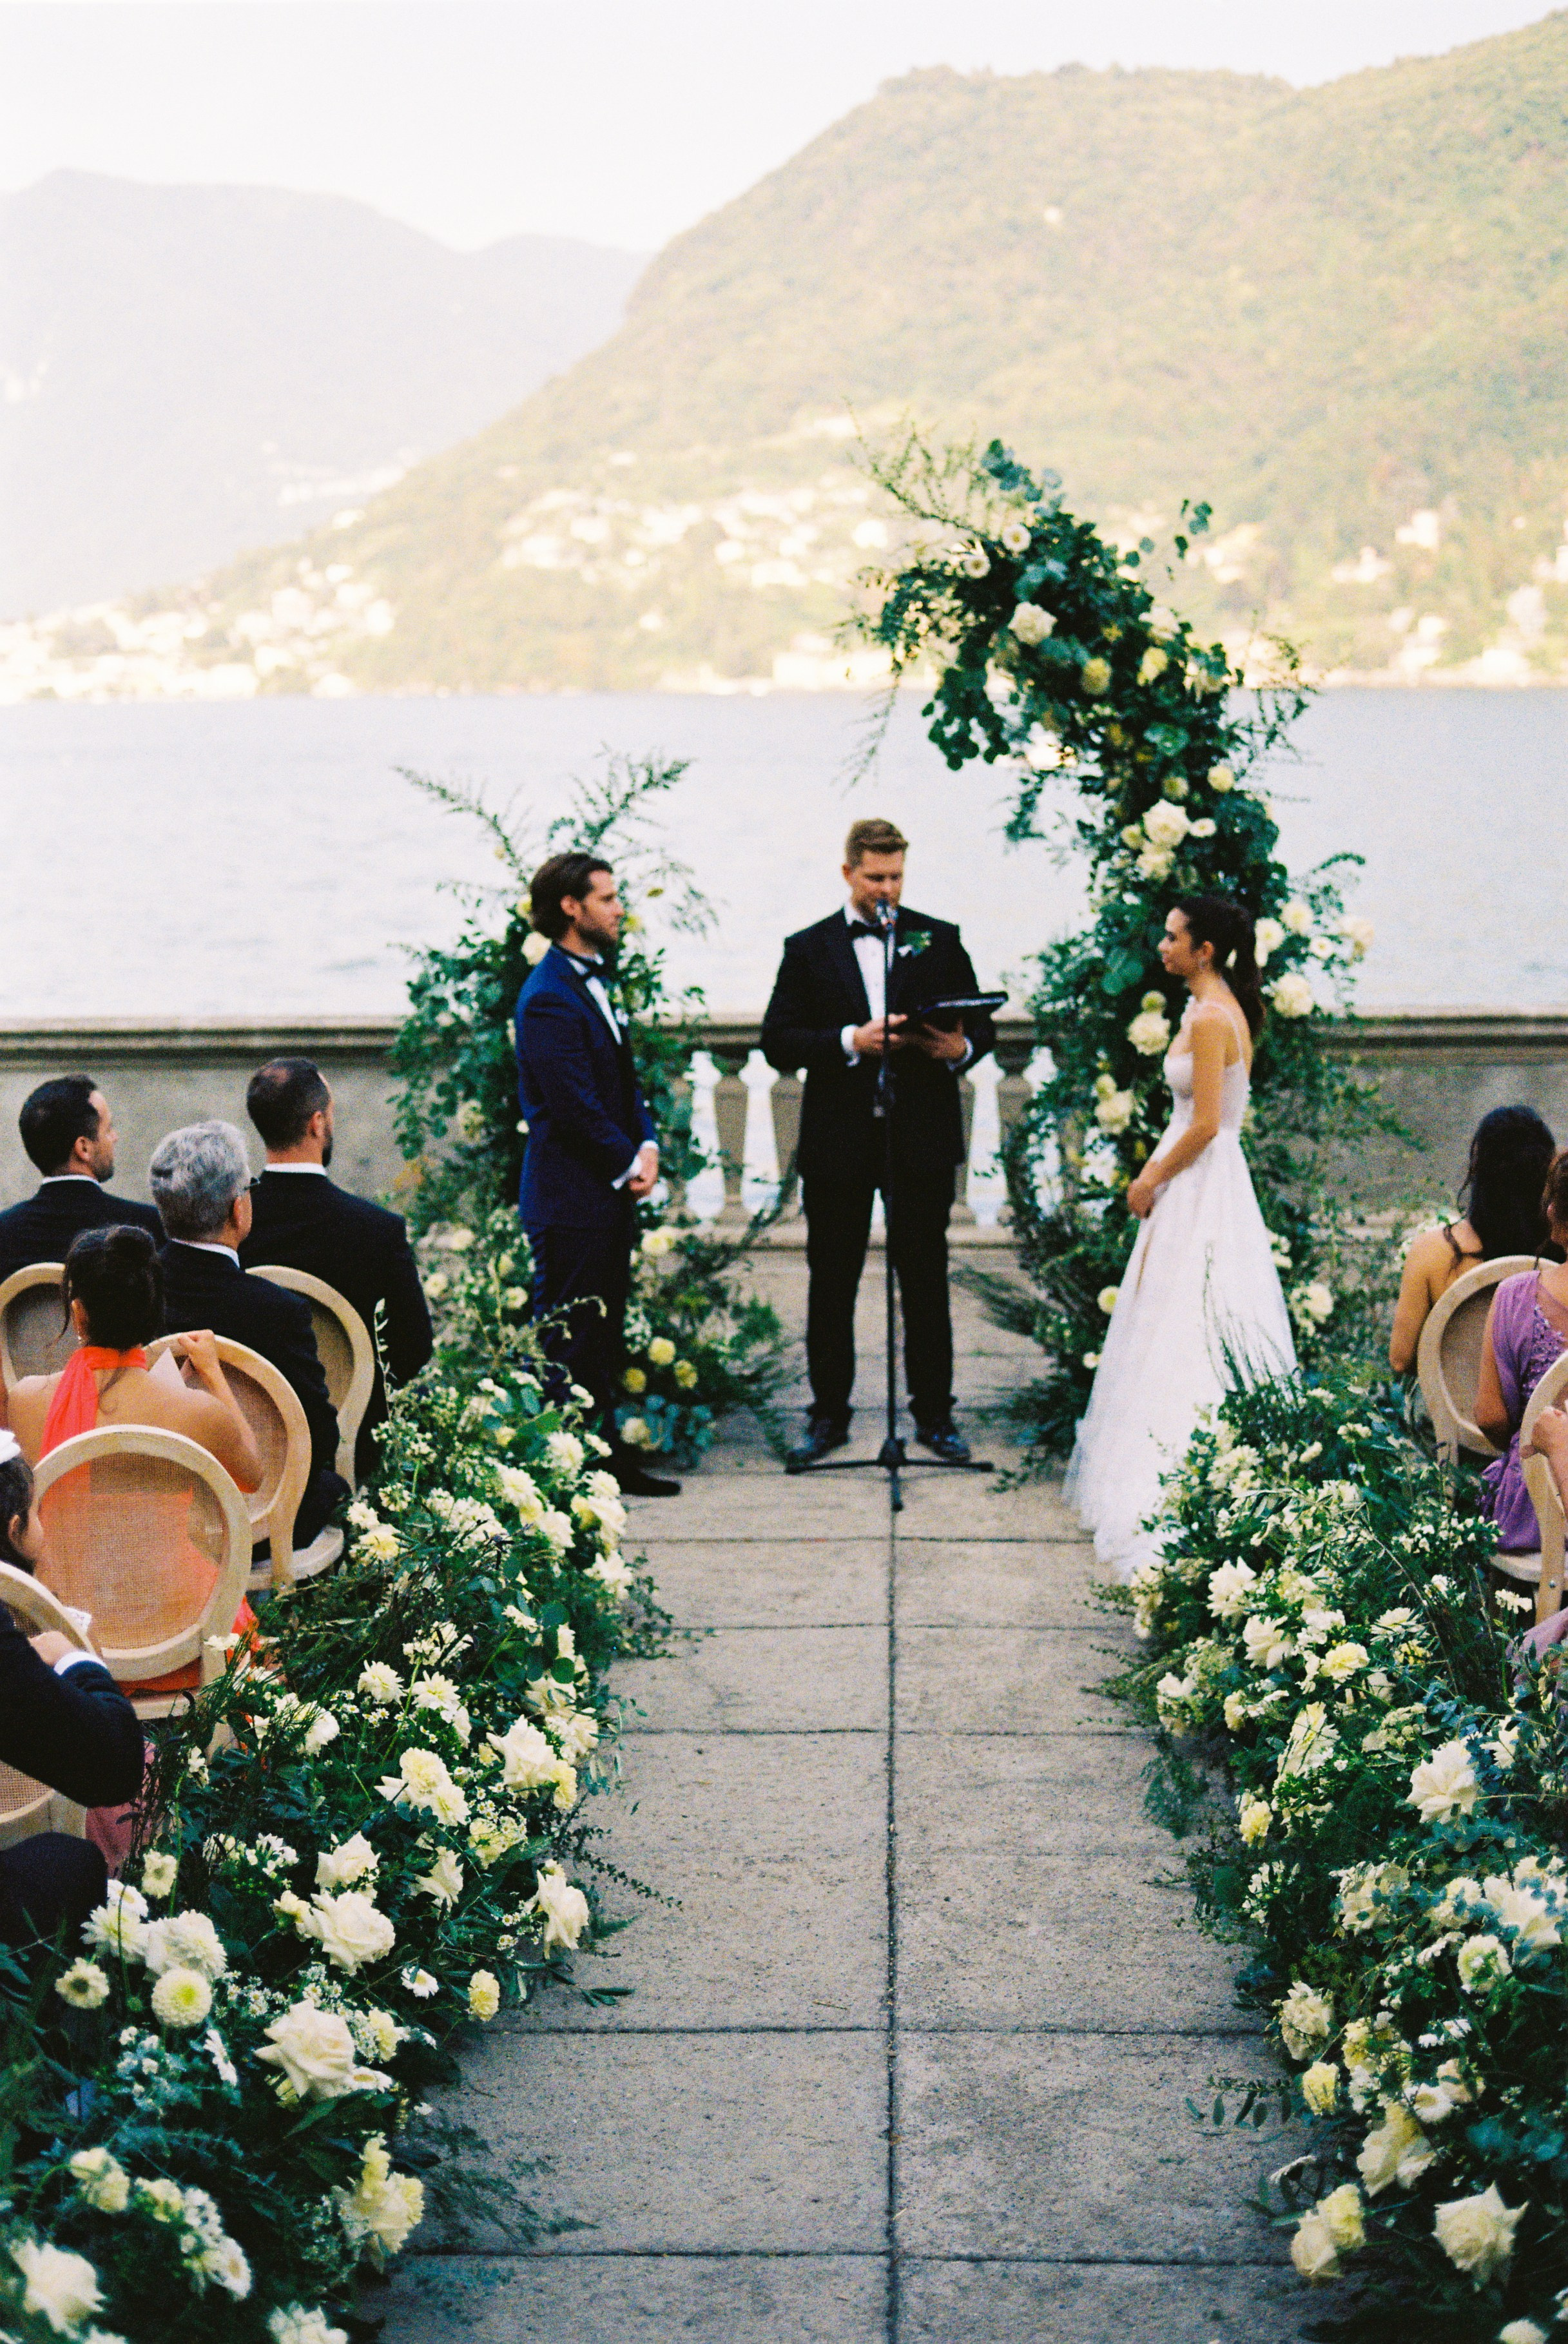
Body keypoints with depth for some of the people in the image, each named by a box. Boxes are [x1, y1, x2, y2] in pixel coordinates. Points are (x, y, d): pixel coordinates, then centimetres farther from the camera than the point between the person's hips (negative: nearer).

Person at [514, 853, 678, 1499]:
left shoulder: (596, 980, 14)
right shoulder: (549, 998, -18)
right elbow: (574, 1105, -20)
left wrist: (647, 1144, 2)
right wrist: (628, 1164, -11)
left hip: (610, 1190, 10)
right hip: (570, 1197, -10)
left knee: (604, 1332, 15)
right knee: (568, 1341, -3)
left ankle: (605, 1453, 24)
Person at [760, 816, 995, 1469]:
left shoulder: (940, 940, 8)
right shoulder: (808, 949, 5)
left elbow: (980, 1024, 8)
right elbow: (777, 1042, -3)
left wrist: (960, 1047, -15)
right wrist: (851, 1041, -18)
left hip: (923, 1139, 0)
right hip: (838, 1143, 0)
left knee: (926, 1284, 5)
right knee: (831, 1286, 7)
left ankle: (934, 1414, 15)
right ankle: (829, 1415, 17)